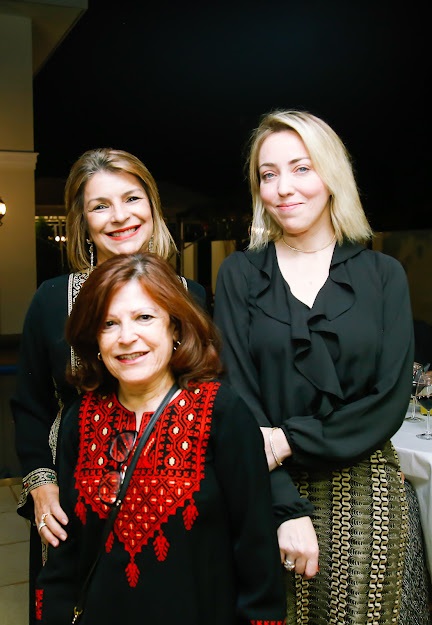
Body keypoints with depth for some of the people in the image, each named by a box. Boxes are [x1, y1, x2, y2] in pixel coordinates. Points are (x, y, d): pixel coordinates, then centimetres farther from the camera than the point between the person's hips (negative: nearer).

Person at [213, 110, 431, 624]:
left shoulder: (382, 275, 2)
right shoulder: (241, 274, 1)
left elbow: (390, 399, -5)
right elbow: (237, 393, -6)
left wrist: (290, 440, -15)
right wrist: (288, 509, -14)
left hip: (363, 493, 1)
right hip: (268, 490, 0)